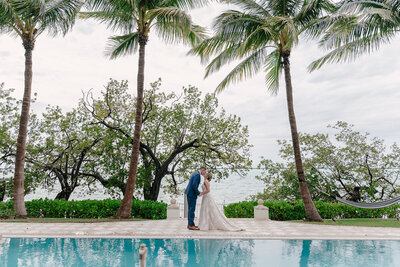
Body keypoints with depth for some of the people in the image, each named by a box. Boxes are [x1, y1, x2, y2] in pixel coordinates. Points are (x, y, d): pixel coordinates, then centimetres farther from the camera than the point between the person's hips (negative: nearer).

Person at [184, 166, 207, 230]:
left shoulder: (195, 173, 17)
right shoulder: (197, 175, -16)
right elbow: (194, 185, -24)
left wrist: (197, 192, 16)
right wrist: (198, 193, -14)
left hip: (189, 193, 10)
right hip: (192, 194, -10)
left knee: (190, 209, 13)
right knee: (192, 209, -7)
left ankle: (190, 224, 18)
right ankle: (191, 225, -4)